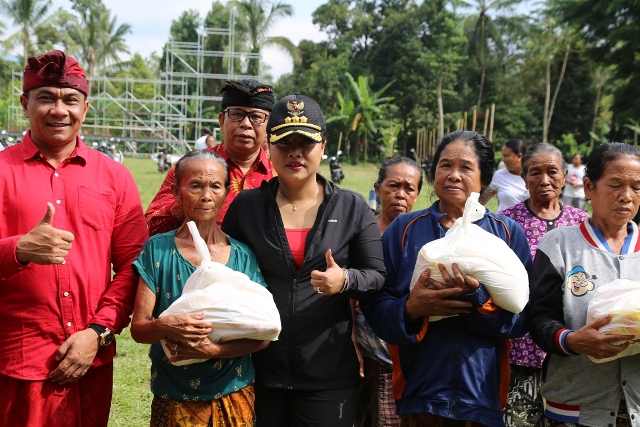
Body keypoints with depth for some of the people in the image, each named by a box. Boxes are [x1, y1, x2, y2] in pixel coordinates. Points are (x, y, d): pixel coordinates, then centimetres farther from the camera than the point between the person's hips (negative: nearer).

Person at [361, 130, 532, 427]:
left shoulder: (508, 233, 2)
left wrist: (477, 297, -22)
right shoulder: (403, 229, 2)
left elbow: (522, 315, -5)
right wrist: (410, 308, -22)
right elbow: (375, 306, -2)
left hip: (483, 391, 1)